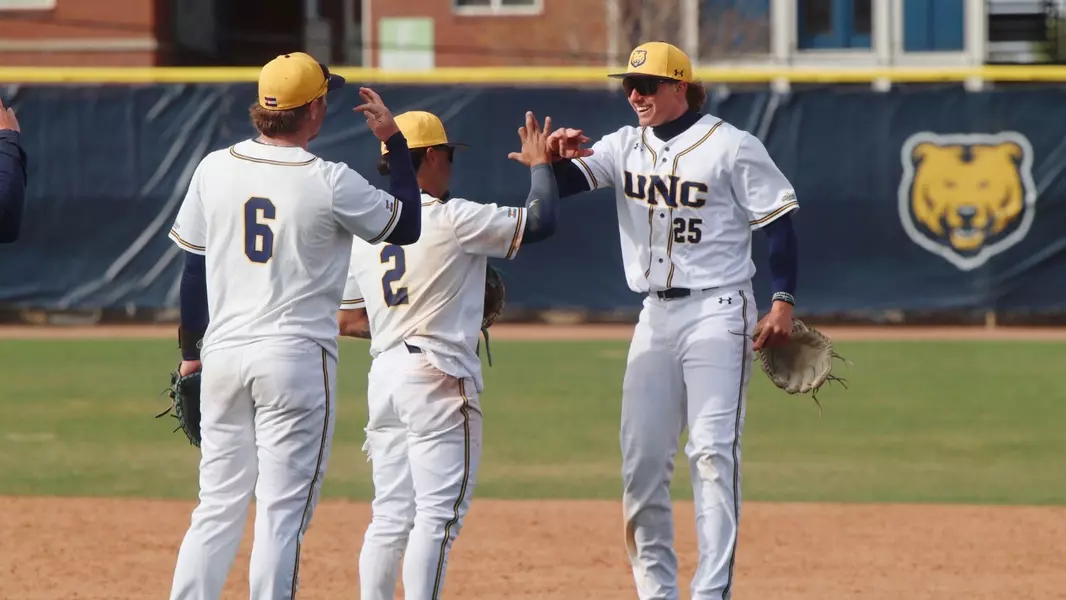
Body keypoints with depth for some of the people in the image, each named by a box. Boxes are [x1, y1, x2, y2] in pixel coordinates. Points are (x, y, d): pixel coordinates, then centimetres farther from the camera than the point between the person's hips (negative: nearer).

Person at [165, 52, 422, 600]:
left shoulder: (215, 169, 3)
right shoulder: (331, 183, -9)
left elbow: (193, 268, 9)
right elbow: (406, 226, 5)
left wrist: (190, 351, 19)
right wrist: (395, 142, 11)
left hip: (223, 353, 4)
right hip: (296, 356, -4)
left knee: (219, 505, 10)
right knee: (282, 512, -2)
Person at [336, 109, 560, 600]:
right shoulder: (451, 219, -10)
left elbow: (347, 321, 14)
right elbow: (540, 221, -9)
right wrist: (540, 164, 7)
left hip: (383, 373, 7)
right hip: (438, 376, -7)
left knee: (390, 516, 10)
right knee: (438, 513, -7)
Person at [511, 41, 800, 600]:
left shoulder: (731, 146, -6)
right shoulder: (627, 145, 9)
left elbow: (779, 220, -5)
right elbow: (563, 183, -2)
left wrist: (783, 302, -12)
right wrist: (556, 155, -26)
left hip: (717, 311, -6)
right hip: (656, 317, 6)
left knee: (712, 449, -12)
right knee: (641, 456, 4)